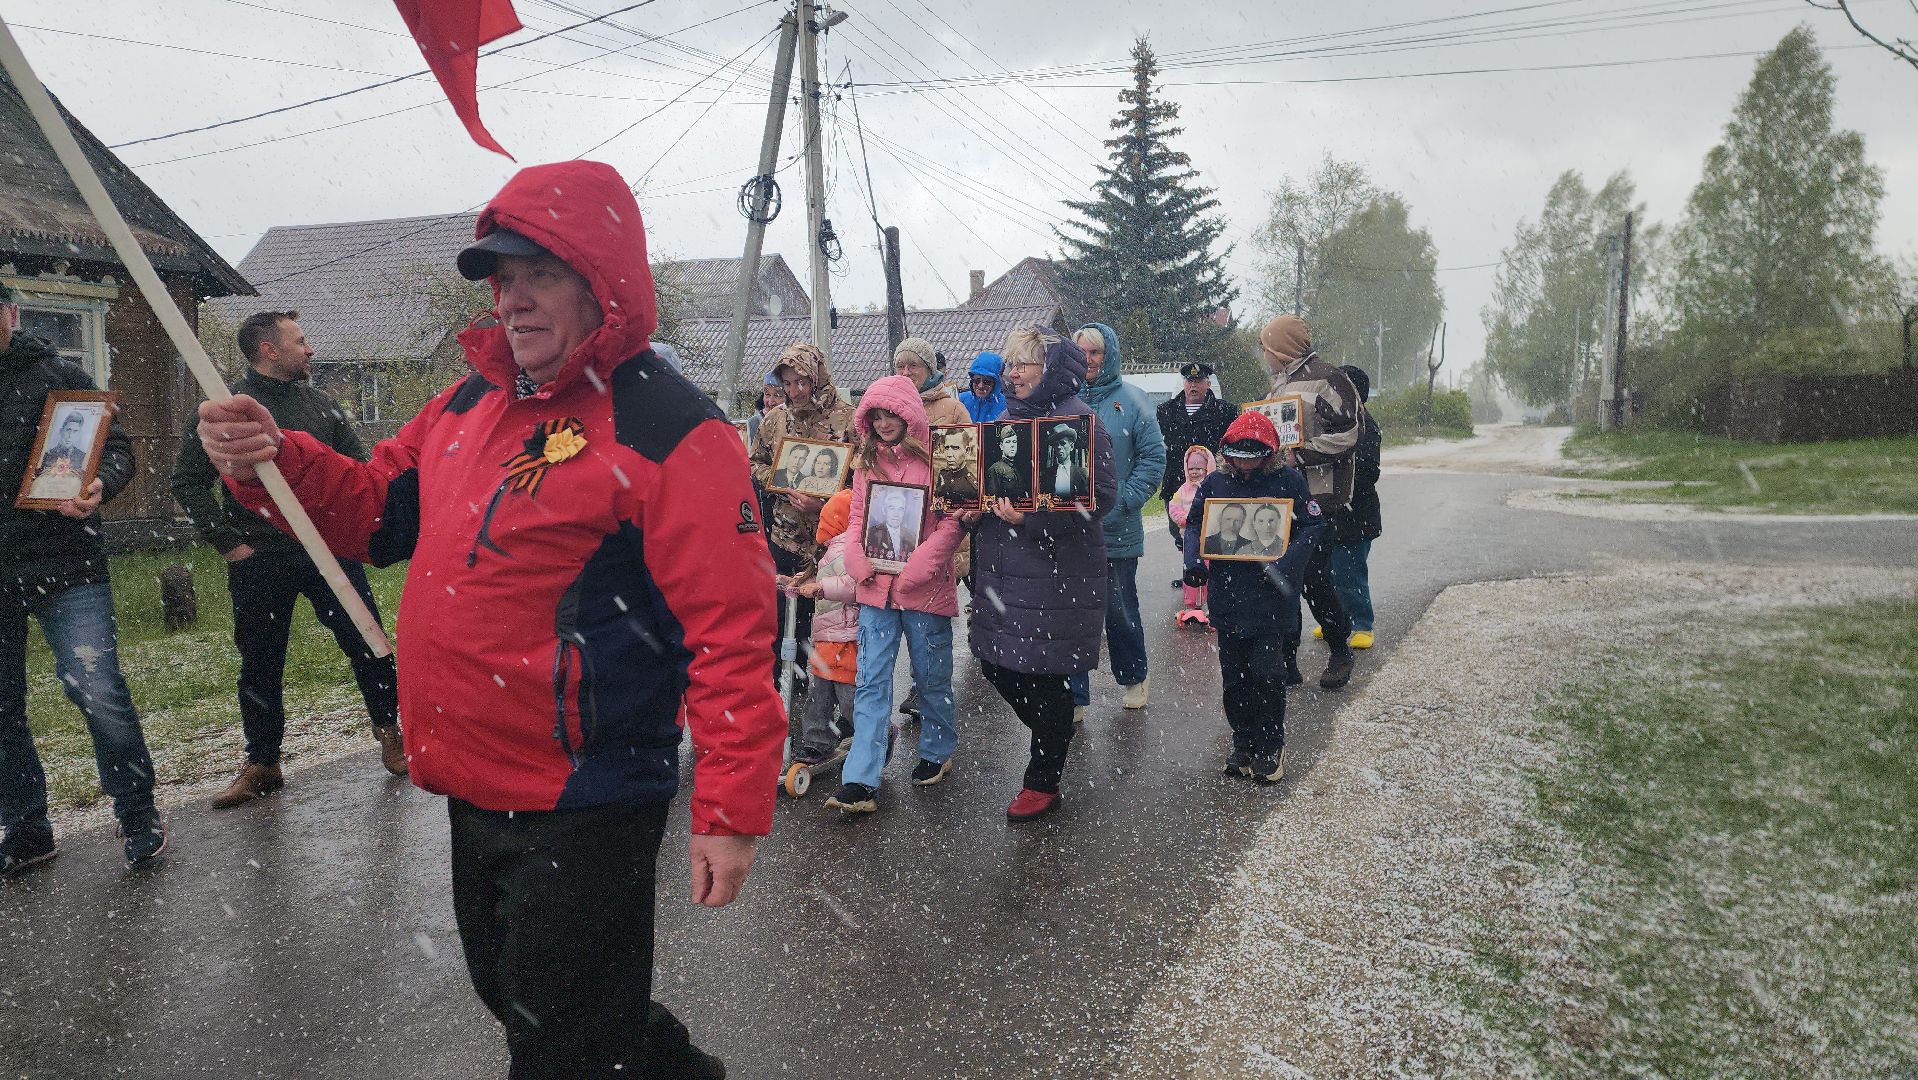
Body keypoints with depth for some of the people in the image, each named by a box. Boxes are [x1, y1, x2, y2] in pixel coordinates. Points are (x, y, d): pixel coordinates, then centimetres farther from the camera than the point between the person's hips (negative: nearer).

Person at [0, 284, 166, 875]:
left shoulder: (59, 376, 3)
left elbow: (115, 448, -2)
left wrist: (98, 487, -22)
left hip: (64, 566, -4)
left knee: (97, 690, -11)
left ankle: (137, 814, 8)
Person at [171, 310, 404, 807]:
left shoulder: (322, 404, 9)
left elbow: (360, 468, 16)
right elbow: (189, 481, -2)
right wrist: (228, 542, -7)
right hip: (261, 562, -2)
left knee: (369, 646, 2)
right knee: (261, 667, 9)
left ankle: (390, 733, 21)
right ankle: (262, 763, 24)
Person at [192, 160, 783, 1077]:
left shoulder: (670, 430, -18)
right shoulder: (473, 402, 6)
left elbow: (730, 629, -21)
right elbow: (378, 512, 16)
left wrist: (732, 809, -22)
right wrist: (272, 460, -3)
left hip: (584, 809, -9)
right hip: (474, 787, 9)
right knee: (511, 997, 27)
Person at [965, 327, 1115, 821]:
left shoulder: (1078, 418, -10)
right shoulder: (1008, 416, 13)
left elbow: (1101, 494, -16)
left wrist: (1031, 516, -23)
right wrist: (975, 508, 1)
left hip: (1057, 570, -7)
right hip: (1004, 566, 8)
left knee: (1045, 675, 1)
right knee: (995, 661, 10)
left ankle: (1044, 782, 18)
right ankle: (1054, 739, 34)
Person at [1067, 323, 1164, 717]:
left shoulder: (1131, 399, -1)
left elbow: (1153, 456, -5)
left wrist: (1122, 503, -14)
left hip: (1117, 530, -2)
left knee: (1120, 610, 12)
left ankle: (1133, 677, 35)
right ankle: (1073, 696, 12)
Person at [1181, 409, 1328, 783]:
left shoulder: (1287, 480, -4)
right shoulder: (1214, 483, 5)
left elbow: (1314, 525, -3)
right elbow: (1194, 524, 12)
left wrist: (1286, 566, -16)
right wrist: (1193, 561, -5)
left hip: (1271, 598, -3)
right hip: (1228, 596, 3)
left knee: (1267, 674, -3)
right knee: (1234, 676, 10)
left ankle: (1270, 746, 16)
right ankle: (1243, 742, 26)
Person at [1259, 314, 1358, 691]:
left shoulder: (1326, 379, -9)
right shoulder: (1281, 384, 19)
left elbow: (1344, 438, -17)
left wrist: (1298, 454, -19)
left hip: (1318, 499, -8)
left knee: (1314, 580, -5)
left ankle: (1341, 652, 17)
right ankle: (1286, 661, 15)